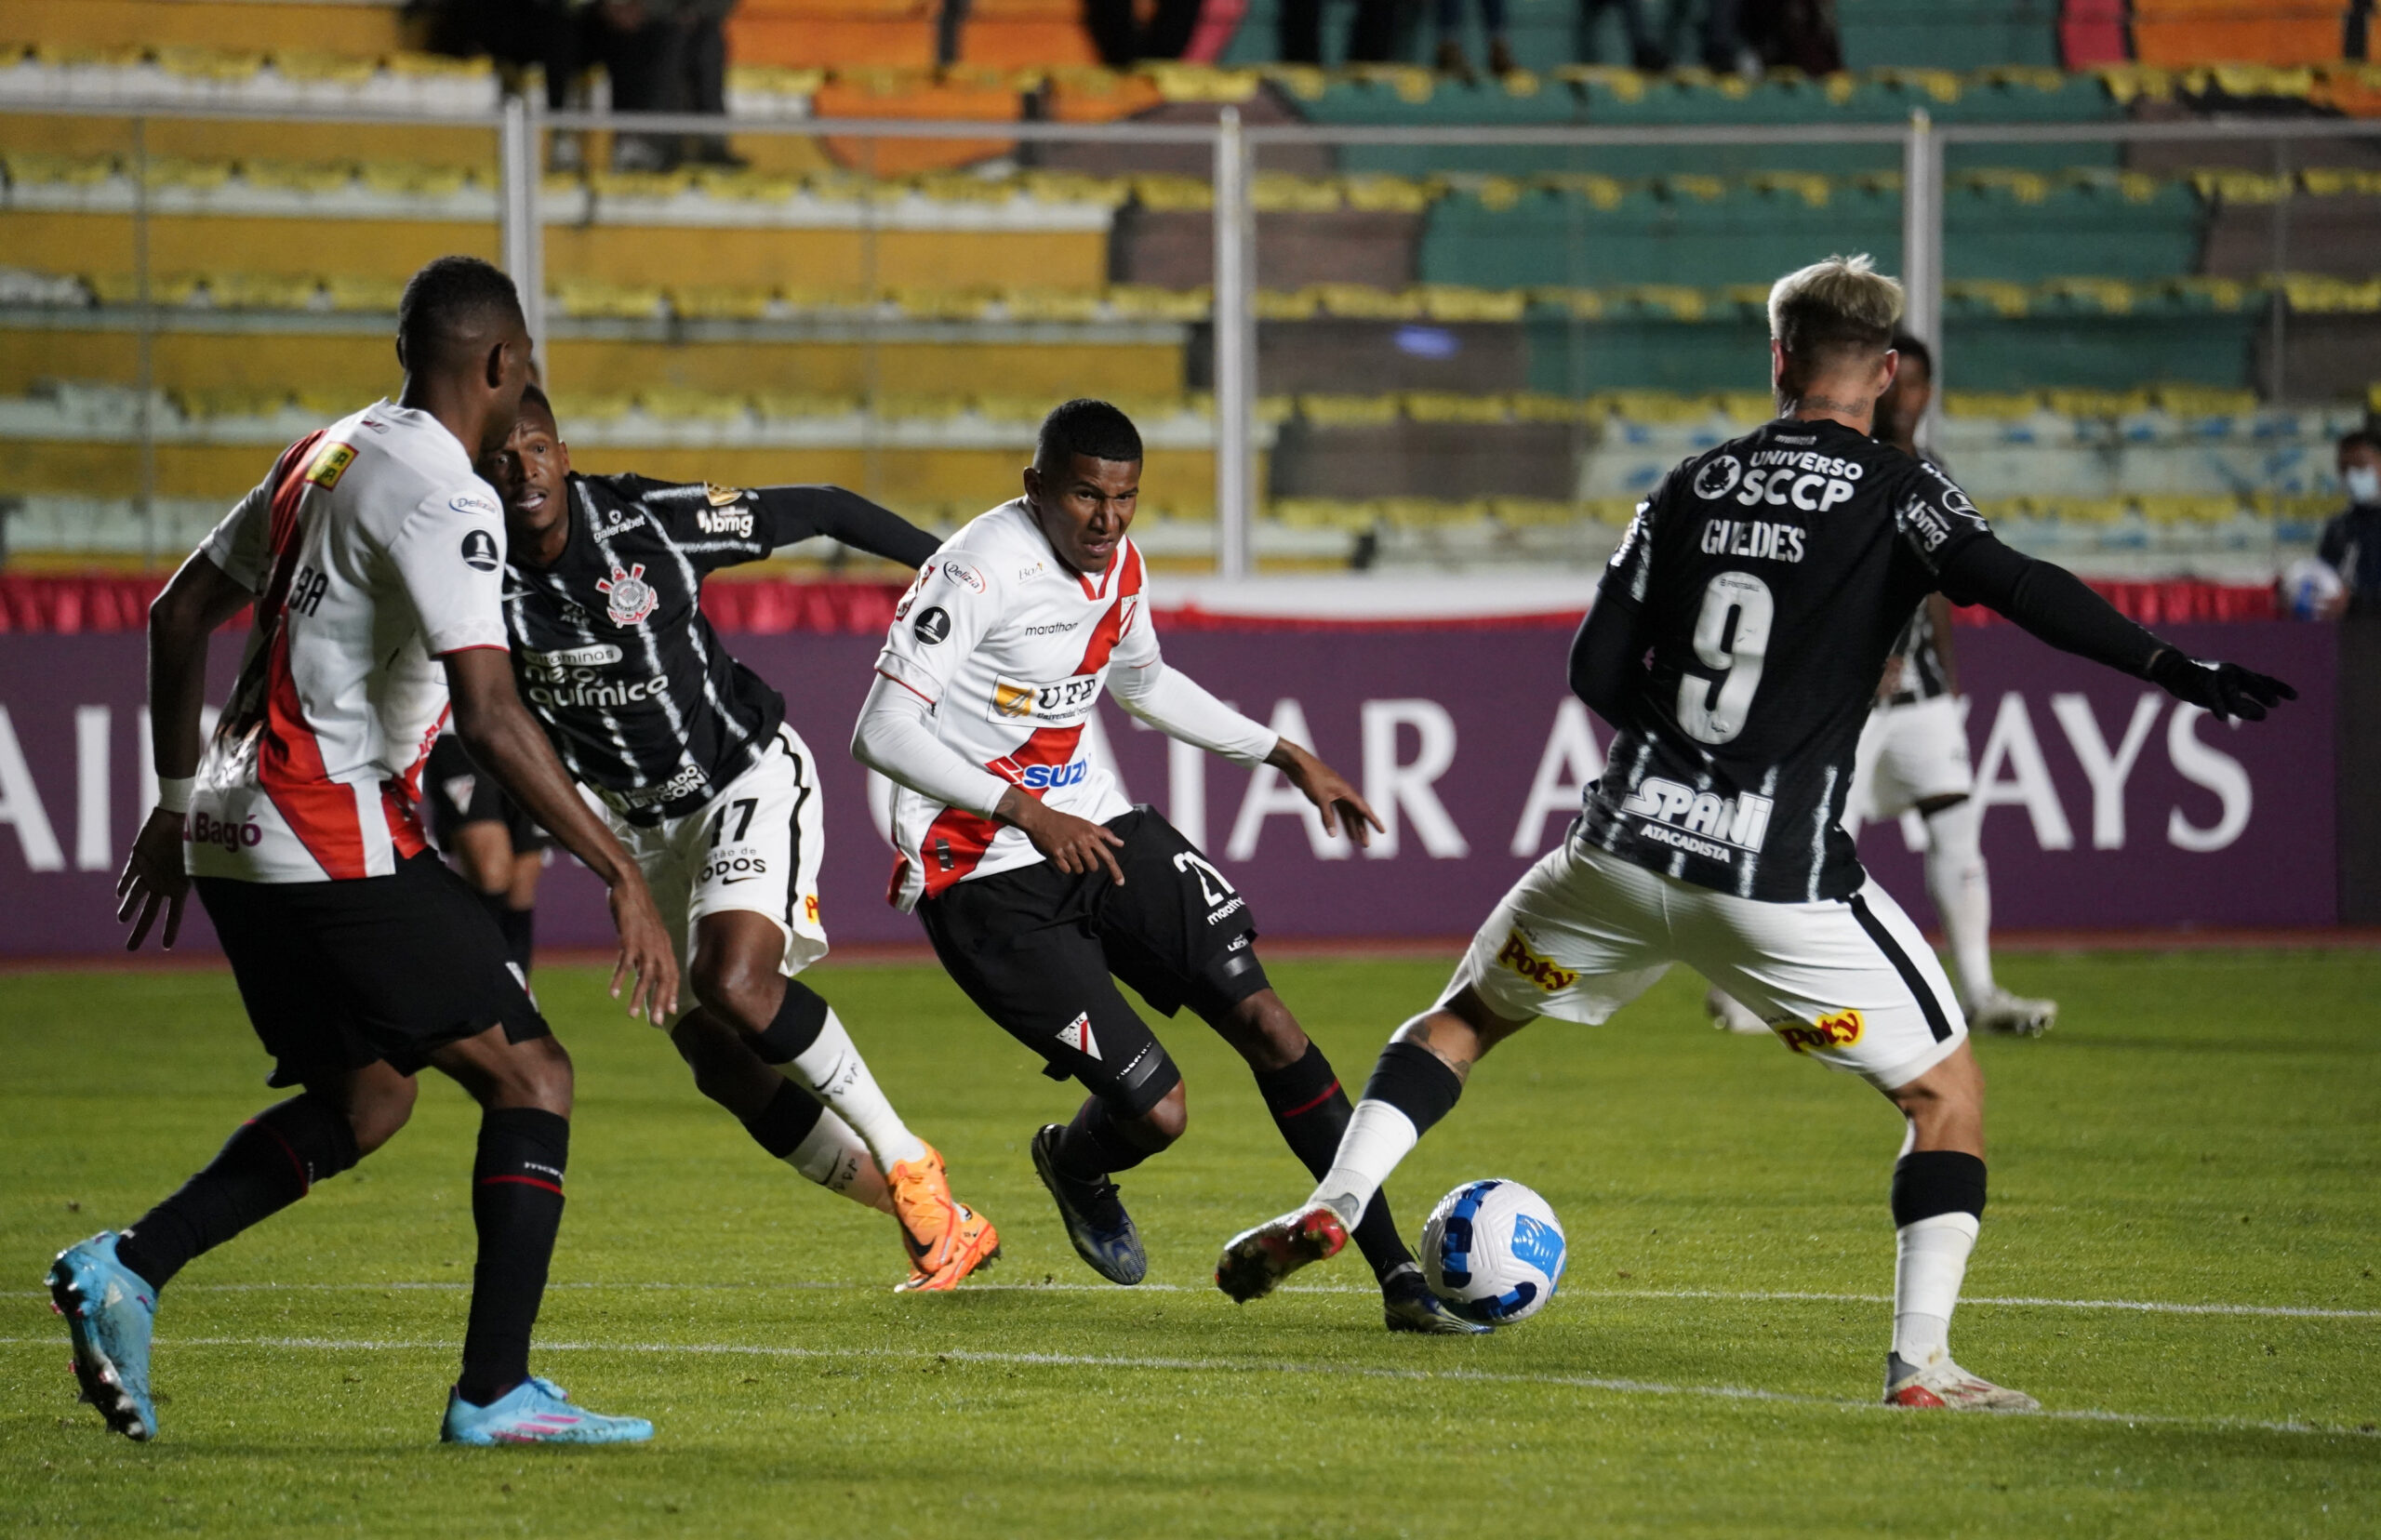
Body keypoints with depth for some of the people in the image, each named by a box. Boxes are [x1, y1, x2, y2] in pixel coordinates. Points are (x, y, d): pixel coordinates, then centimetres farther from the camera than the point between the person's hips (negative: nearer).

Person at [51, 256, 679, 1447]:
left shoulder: (326, 456, 15)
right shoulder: (443, 497, -14)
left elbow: (177, 613, 22)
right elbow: (489, 717, -23)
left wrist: (177, 802, 30)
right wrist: (622, 876, -21)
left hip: (238, 834, 9)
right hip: (335, 836, -9)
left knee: (366, 1099, 20)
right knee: (532, 1076, -3)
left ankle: (125, 1270, 9)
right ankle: (495, 1391, -8)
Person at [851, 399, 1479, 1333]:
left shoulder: (1118, 565, 6)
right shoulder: (978, 572, -20)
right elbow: (882, 734, -24)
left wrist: (1286, 757, 25)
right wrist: (1026, 815, -31)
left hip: (1093, 826, 7)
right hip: (986, 879, -7)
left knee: (1265, 1021, -8)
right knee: (1156, 1111, -13)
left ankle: (1397, 1274, -4)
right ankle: (1073, 1165, 27)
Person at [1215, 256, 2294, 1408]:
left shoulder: (1692, 489, 11)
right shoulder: (1892, 492, -2)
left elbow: (1597, 674, 11)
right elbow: (2011, 585, -20)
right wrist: (2170, 670, -26)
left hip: (1629, 840, 4)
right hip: (1781, 878, -4)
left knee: (1461, 1018, 27)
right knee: (1947, 1092, 9)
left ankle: (1331, 1206, 12)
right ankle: (1920, 1364, -3)